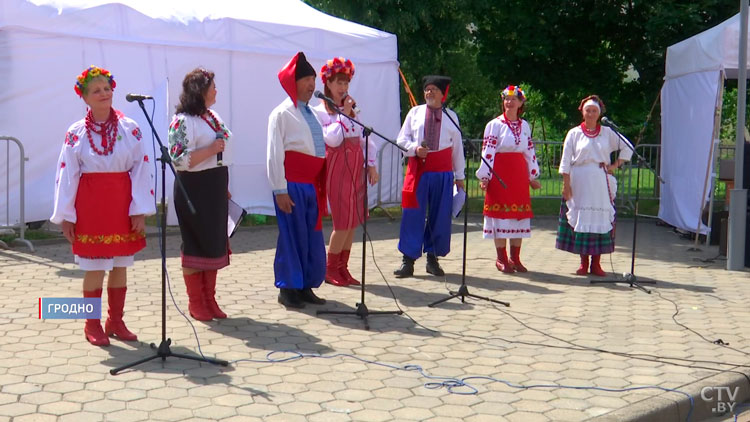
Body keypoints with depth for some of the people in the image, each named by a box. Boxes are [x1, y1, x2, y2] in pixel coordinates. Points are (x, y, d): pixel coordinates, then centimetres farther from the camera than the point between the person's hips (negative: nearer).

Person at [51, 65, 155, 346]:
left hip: (122, 203, 2)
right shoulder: (76, 132, -1)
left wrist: (140, 211, -7)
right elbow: (67, 174, -1)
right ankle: (92, 324, 16)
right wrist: (65, 217, -4)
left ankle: (115, 321, 22)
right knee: (94, 267, 3)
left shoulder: (130, 129, 0)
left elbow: (141, 170, -1)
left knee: (120, 265, 9)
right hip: (90, 204, -1)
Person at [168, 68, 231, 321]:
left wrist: (224, 188, 21)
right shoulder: (182, 121, -15)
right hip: (194, 190, -8)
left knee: (214, 243, 12)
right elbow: (179, 160, -22)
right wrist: (210, 150, -22)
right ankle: (195, 303, 14)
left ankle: (209, 300, 22)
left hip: (215, 190, 8)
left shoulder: (212, 116, 12)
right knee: (195, 245, 1)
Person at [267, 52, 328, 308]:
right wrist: (280, 190, -14)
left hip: (313, 185, 7)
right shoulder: (282, 114, -6)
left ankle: (306, 287, 19)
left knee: (313, 237, 9)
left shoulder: (313, 114, 16)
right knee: (292, 236, -1)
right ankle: (288, 289, 9)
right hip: (292, 185, -7)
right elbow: (274, 155, -10)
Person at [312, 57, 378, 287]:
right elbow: (332, 139, -15)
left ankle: (343, 267, 15)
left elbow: (365, 138, 14)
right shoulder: (320, 111, -2)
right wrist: (344, 115, -10)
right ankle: (330, 270, 6)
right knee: (343, 221, -7)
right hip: (338, 167, -6)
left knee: (353, 220, 6)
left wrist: (371, 164, 6)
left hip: (357, 166, 6)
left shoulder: (353, 108, 15)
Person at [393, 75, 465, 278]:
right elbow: (402, 139, 8)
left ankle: (433, 258, 15)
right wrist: (415, 149, -14)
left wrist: (459, 175, 12)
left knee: (440, 215, 3)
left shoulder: (451, 116, 10)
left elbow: (457, 147, 12)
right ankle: (408, 260, 3)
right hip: (418, 167, -1)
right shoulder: (415, 112, 8)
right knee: (413, 214, -3)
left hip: (442, 171, 1)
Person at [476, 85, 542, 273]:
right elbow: (487, 151, -7)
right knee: (500, 212, -3)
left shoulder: (524, 126, 12)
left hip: (519, 174, 5)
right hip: (500, 173, -5)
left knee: (519, 214, 5)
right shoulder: (494, 124, -3)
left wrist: (532, 176, 15)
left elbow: (530, 151, 16)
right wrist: (484, 176, -14)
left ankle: (515, 258, 13)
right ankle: (501, 258, 6)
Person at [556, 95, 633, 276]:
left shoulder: (607, 133, 8)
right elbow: (566, 161, 1)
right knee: (581, 220, -1)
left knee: (600, 220, -2)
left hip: (601, 184, 1)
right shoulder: (574, 134, 4)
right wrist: (566, 184, -6)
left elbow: (627, 148, 15)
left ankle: (596, 263, 3)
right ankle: (583, 262, 7)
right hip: (580, 184, -1)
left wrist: (616, 165, 4)